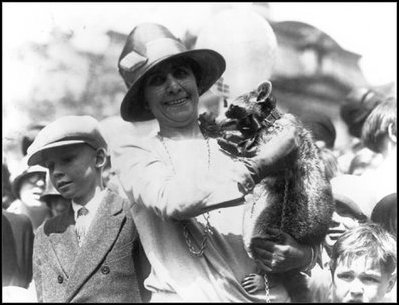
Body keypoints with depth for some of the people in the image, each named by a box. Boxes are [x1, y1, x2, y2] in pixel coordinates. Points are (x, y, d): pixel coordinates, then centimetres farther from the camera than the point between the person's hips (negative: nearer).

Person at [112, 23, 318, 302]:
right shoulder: (133, 151, 7)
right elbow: (170, 201, -12)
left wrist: (303, 256, -6)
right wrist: (259, 166, -11)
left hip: (264, 295, 2)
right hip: (182, 295, -2)